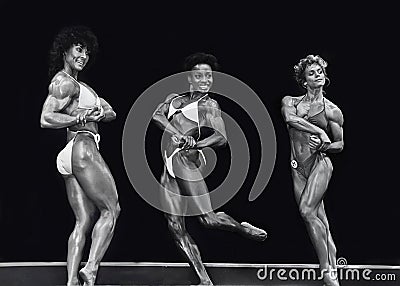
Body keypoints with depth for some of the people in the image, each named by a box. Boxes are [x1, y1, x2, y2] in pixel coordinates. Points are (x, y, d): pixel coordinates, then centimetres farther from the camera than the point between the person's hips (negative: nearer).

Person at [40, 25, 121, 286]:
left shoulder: (80, 85, 24)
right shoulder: (64, 82, -7)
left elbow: (112, 112, 21)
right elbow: (46, 119, -19)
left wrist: (100, 113, -1)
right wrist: (81, 117, -16)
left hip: (70, 156, 9)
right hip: (83, 148, -9)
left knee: (84, 221, 6)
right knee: (111, 210, -4)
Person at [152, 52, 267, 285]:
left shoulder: (209, 105, 5)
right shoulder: (174, 99, 20)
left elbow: (221, 138, -7)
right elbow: (157, 115, 1)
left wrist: (194, 144, -21)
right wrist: (176, 134, -14)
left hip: (187, 161, -6)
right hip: (170, 167, 6)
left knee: (209, 219, -16)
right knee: (176, 227, -1)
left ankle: (245, 229, 16)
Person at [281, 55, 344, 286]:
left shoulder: (332, 110, 5)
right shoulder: (290, 101, 10)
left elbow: (340, 145, 9)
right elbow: (290, 118, -13)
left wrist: (323, 144, -12)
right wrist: (320, 131, -17)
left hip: (320, 163, -4)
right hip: (298, 167, 4)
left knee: (307, 211, -21)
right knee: (319, 219, 3)